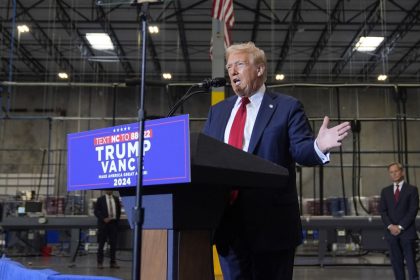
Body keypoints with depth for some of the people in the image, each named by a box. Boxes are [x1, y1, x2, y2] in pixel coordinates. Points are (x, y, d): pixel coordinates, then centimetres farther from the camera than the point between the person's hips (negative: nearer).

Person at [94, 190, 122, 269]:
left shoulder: (116, 199, 11)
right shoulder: (100, 199, 1)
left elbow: (119, 210, 18)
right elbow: (96, 211, -3)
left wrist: (117, 219, 5)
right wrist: (103, 219, -13)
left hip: (114, 223, 3)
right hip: (103, 223, -3)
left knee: (113, 243, 4)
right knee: (101, 244, 1)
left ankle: (113, 262, 11)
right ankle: (100, 262, 9)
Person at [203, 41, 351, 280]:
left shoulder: (287, 107, 1)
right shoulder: (218, 111, 17)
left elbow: (301, 149, -9)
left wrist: (318, 146, -30)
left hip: (271, 222, -4)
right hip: (227, 221, 5)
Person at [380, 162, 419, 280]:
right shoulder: (385, 191, 12)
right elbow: (383, 211, 7)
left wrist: (400, 226, -12)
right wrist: (390, 226, -9)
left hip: (407, 232, -3)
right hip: (391, 232, 3)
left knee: (411, 261, -3)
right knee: (396, 261, 5)